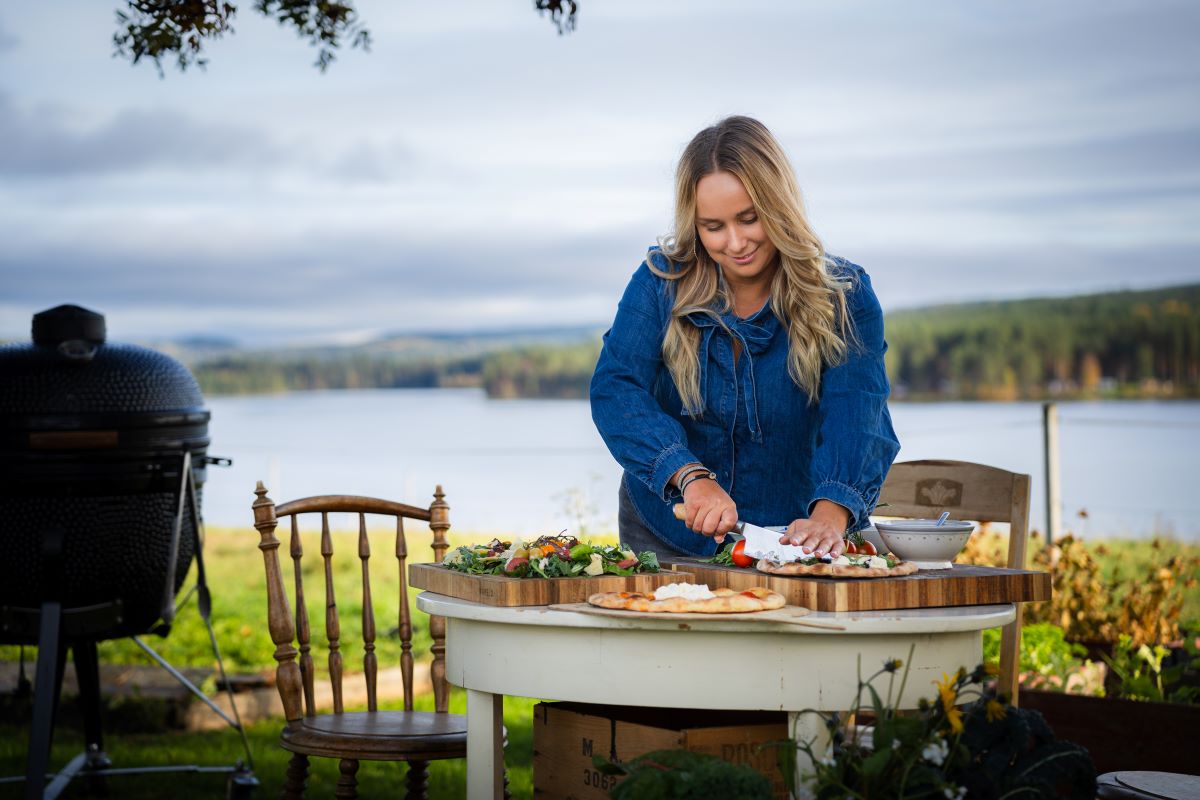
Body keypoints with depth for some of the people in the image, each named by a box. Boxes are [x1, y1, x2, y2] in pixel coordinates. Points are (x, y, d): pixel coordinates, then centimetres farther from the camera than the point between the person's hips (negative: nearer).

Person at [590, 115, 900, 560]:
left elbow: (855, 414, -19)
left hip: (792, 542, -1)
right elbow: (615, 388, -12)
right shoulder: (661, 281, -4)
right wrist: (690, 476, -29)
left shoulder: (843, 296, -7)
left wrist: (830, 517, -38)